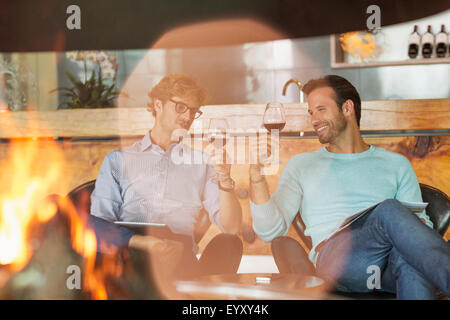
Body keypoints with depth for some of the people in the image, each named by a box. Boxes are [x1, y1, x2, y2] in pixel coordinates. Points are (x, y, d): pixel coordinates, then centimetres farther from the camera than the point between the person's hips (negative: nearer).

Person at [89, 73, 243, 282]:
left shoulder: (202, 164, 20)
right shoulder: (118, 160, 16)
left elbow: (231, 228, 11)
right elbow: (99, 224, 4)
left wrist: (225, 183, -8)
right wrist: (145, 243, -14)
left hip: (182, 264, 1)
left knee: (228, 242, -30)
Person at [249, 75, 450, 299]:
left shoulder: (396, 164, 25)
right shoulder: (301, 165, 24)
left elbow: (423, 223, 18)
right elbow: (271, 231, 12)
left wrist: (416, 227, -7)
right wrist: (257, 177, -2)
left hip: (391, 269, 2)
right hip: (336, 259, -1)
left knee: (410, 251, -40)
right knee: (389, 210, -35)